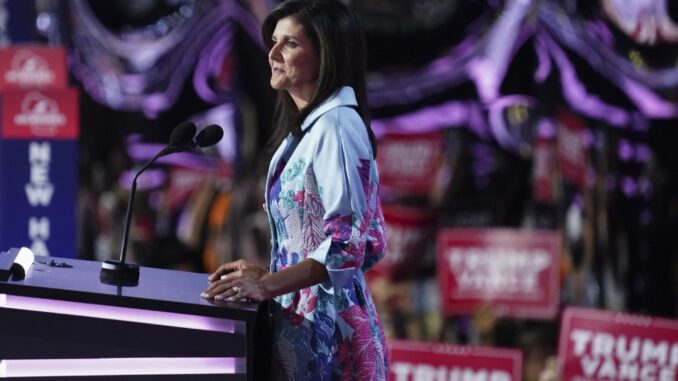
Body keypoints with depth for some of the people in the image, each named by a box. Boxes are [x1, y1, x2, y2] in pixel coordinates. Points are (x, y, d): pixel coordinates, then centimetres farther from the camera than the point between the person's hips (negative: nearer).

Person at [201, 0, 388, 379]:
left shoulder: (336, 125, -13)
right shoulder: (308, 127, 17)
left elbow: (346, 245, -20)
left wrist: (268, 285, -23)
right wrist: (266, 276, 14)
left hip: (324, 329, -9)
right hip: (306, 321, 9)